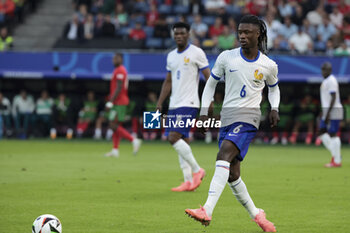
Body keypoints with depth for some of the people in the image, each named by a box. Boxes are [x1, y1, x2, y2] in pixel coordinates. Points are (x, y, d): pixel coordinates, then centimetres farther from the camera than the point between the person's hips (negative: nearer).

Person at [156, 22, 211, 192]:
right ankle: (188, 181, 7)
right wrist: (159, 103, 14)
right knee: (182, 141, 5)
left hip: (188, 104, -7)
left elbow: (209, 77, -5)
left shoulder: (196, 53, -4)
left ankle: (197, 170, -8)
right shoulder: (171, 56, 15)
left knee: (174, 137, -19)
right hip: (174, 105, 7)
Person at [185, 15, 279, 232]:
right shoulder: (227, 57, 4)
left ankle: (207, 211, -38)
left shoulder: (268, 65, 2)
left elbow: (274, 87, 22)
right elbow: (211, 83, 15)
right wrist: (204, 112, 7)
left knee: (224, 155, -27)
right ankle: (256, 215, 22)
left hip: (248, 117, -4)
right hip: (227, 116, 4)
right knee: (232, 175, 3)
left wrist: (274, 109, 5)